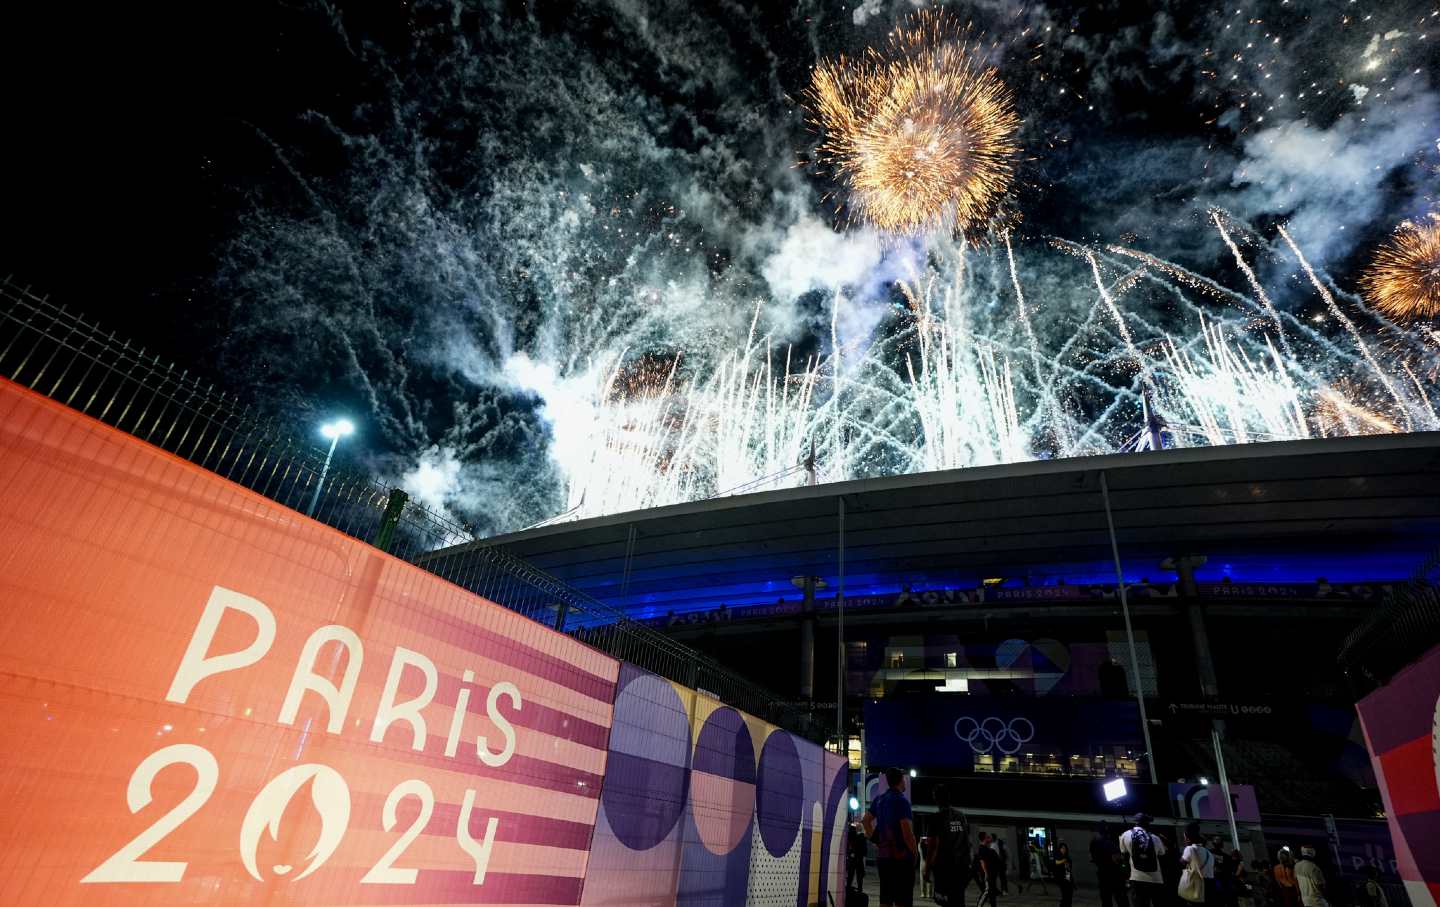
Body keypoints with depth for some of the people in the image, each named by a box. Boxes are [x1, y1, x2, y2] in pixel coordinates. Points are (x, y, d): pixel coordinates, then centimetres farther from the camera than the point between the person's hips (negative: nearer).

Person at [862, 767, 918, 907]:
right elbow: (907, 833, -18)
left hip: (882, 856, 7)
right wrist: (916, 853, -5)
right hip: (901, 857, -7)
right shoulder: (901, 801, -14)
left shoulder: (879, 800, 10)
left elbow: (866, 821, 19)